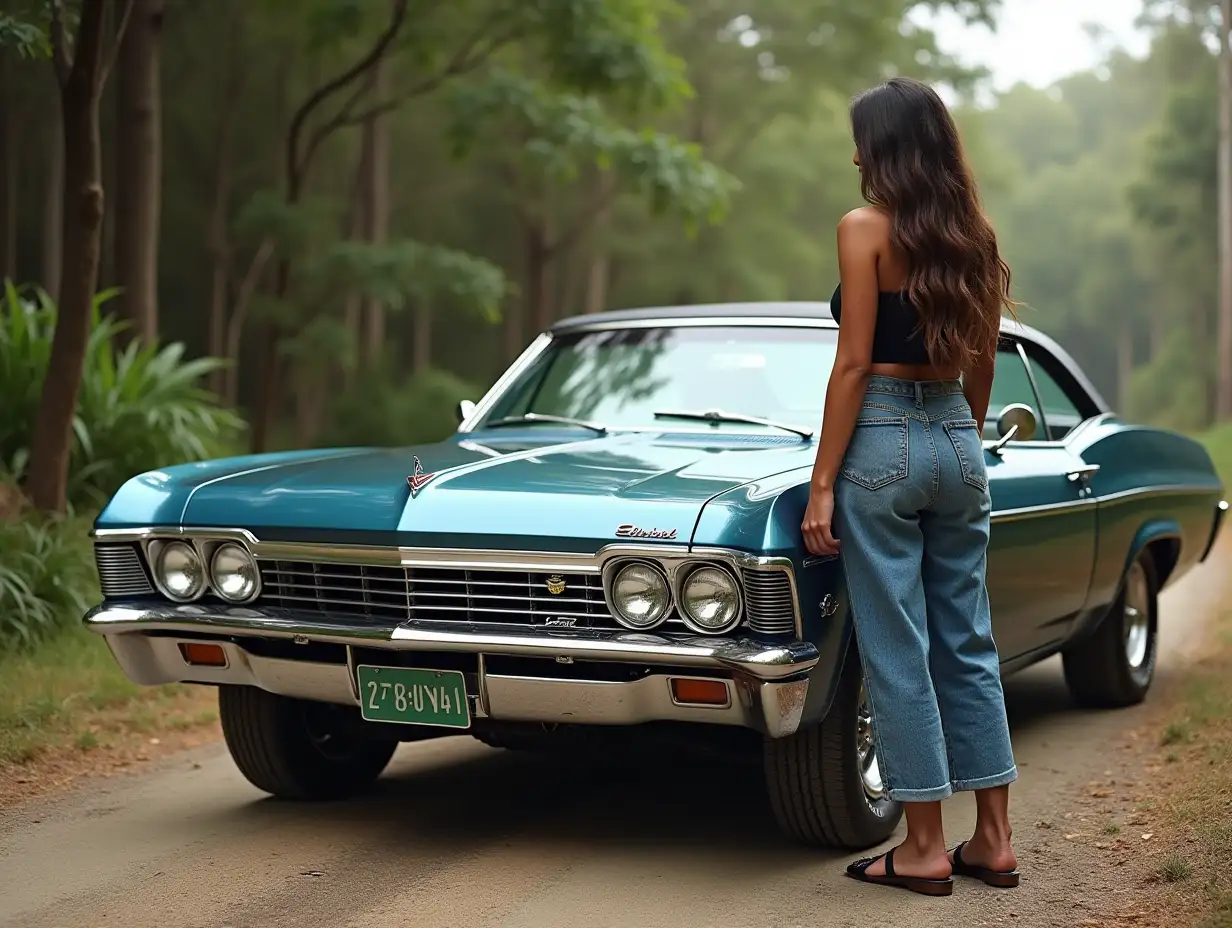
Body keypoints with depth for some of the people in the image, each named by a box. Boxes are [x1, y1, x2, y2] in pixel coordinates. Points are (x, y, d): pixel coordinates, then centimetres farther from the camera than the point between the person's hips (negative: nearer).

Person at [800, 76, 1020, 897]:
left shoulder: (866, 229, -9)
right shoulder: (974, 238, 9)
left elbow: (855, 364, -13)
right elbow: (982, 366, 14)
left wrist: (821, 484, -11)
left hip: (882, 443, -6)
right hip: (957, 444, 6)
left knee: (898, 652, 0)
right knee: (969, 644, 12)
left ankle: (925, 849, 6)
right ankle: (994, 840, 16)